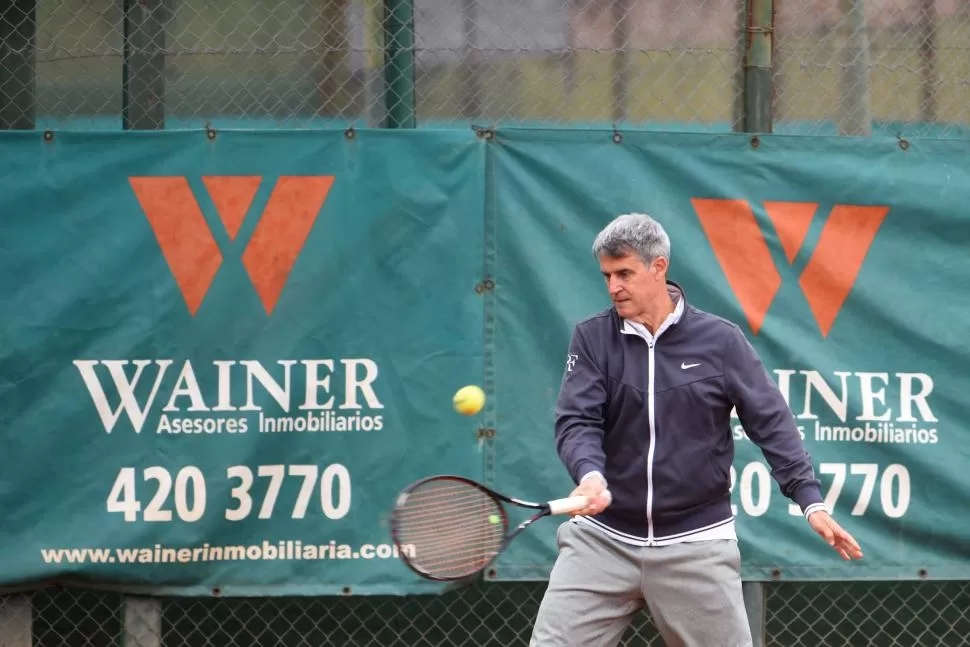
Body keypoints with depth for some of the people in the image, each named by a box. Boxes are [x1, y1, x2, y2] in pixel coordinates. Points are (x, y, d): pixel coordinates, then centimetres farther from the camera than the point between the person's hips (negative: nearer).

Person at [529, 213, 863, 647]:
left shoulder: (720, 341, 0)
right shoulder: (592, 338, 2)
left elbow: (771, 422, 0)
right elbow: (576, 422, -7)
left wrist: (810, 499, -9)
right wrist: (590, 474, -28)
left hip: (695, 544, -1)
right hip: (601, 539, 1)